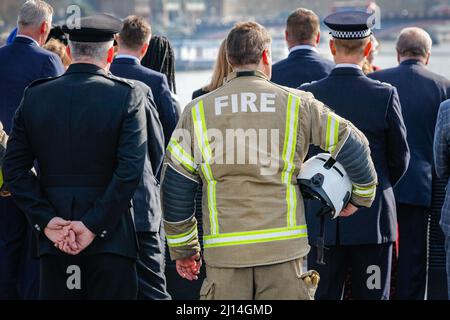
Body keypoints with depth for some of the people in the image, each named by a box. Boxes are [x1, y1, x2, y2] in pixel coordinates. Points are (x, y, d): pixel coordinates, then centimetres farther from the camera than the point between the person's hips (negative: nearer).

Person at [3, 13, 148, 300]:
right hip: (110, 240, -3)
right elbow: (131, 170, -14)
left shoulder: (34, 96, 4)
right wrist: (93, 225, -11)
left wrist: (47, 221, -2)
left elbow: (14, 168, 1)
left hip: (53, 241, 3)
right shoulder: (128, 96, -5)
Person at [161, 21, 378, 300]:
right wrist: (360, 197, 25)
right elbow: (353, 147, 8)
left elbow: (176, 187, 7)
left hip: (224, 250, 1)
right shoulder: (297, 104, 4)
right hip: (283, 246, -1)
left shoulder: (197, 111, 7)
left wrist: (182, 249, 16)